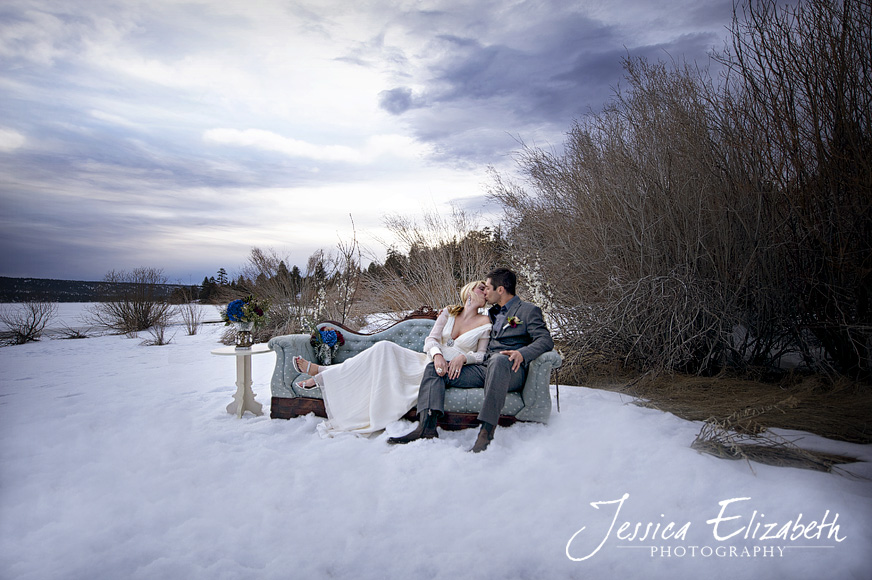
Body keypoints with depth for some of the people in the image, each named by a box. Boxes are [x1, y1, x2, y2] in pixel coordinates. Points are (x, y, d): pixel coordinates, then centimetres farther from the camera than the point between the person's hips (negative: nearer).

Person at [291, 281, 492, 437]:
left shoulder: (484, 322, 2)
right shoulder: (449, 312, 10)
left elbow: (481, 355, -1)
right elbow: (430, 339, -1)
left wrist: (463, 357, -23)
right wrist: (437, 354, -25)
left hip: (451, 371, -4)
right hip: (428, 360, 4)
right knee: (384, 349, -19)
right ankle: (322, 373, -13)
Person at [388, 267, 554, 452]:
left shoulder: (529, 310, 7)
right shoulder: (492, 313, 28)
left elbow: (546, 340, -5)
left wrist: (522, 353, -25)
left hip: (510, 370, -7)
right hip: (484, 368, 7)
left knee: (499, 360, -43)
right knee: (433, 369, -7)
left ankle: (486, 432, -46)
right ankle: (427, 427, -28)